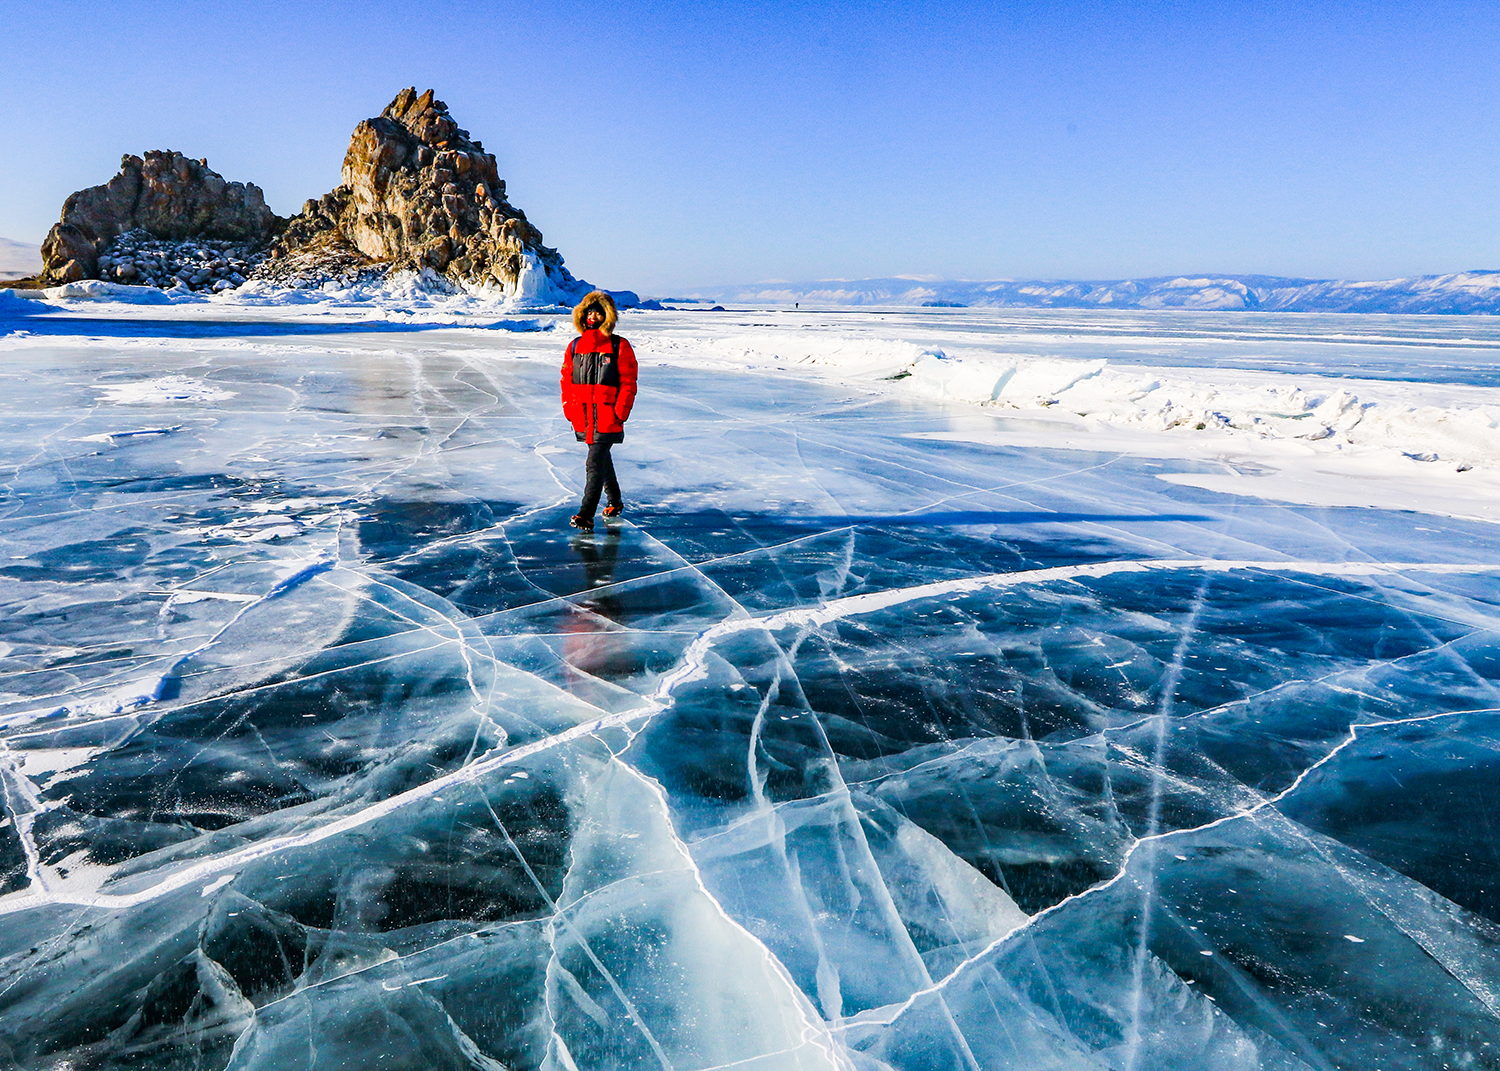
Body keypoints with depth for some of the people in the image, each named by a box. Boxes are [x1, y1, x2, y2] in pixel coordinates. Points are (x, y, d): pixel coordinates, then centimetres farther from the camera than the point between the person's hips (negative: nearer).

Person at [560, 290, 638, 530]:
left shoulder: (619, 347, -4)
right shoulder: (575, 346, 10)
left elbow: (628, 383, -5)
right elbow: (567, 379, 15)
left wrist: (619, 413, -12)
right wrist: (568, 408, 5)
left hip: (607, 418, -5)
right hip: (583, 418, 6)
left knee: (595, 463, -13)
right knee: (602, 459, 20)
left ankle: (586, 515, -14)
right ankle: (614, 501, 37)